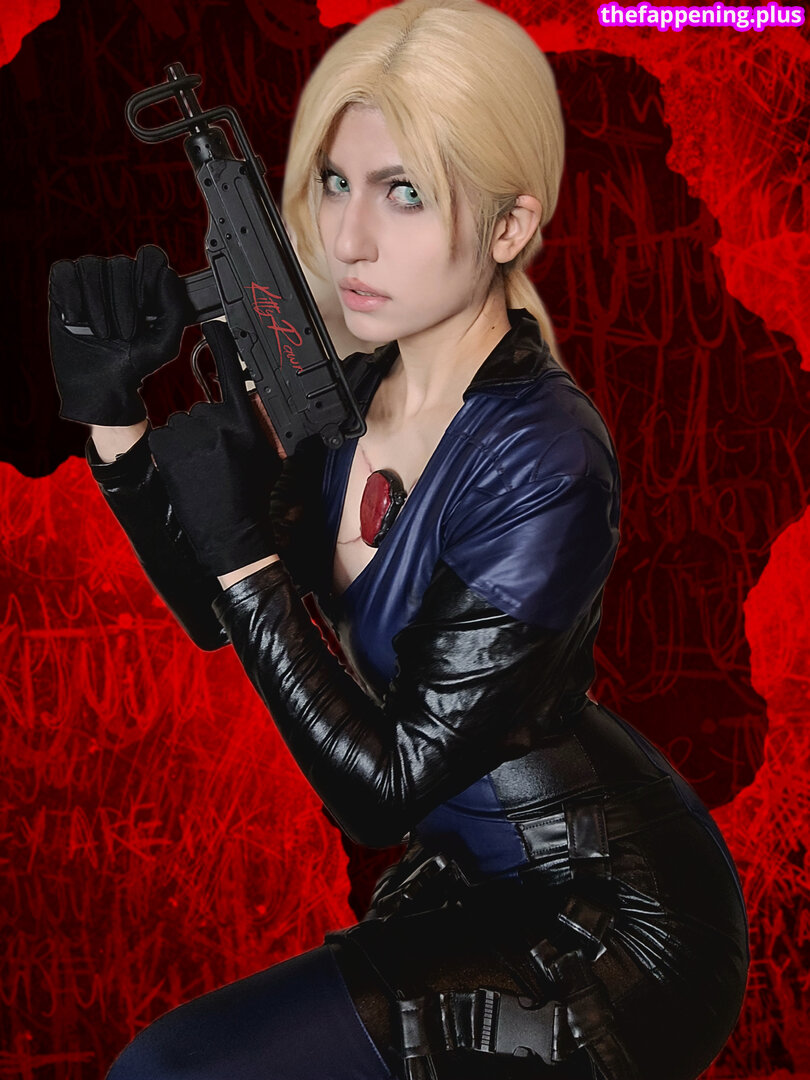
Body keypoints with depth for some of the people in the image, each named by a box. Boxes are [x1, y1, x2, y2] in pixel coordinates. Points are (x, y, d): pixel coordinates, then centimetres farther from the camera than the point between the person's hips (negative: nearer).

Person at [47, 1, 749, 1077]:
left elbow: (381, 787, -25)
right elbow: (214, 611, 5)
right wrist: (110, 414, -8)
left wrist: (238, 545, -28)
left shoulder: (543, 471, -29)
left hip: (610, 938, -8)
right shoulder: (357, 391, -5)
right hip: (470, 871, 8)